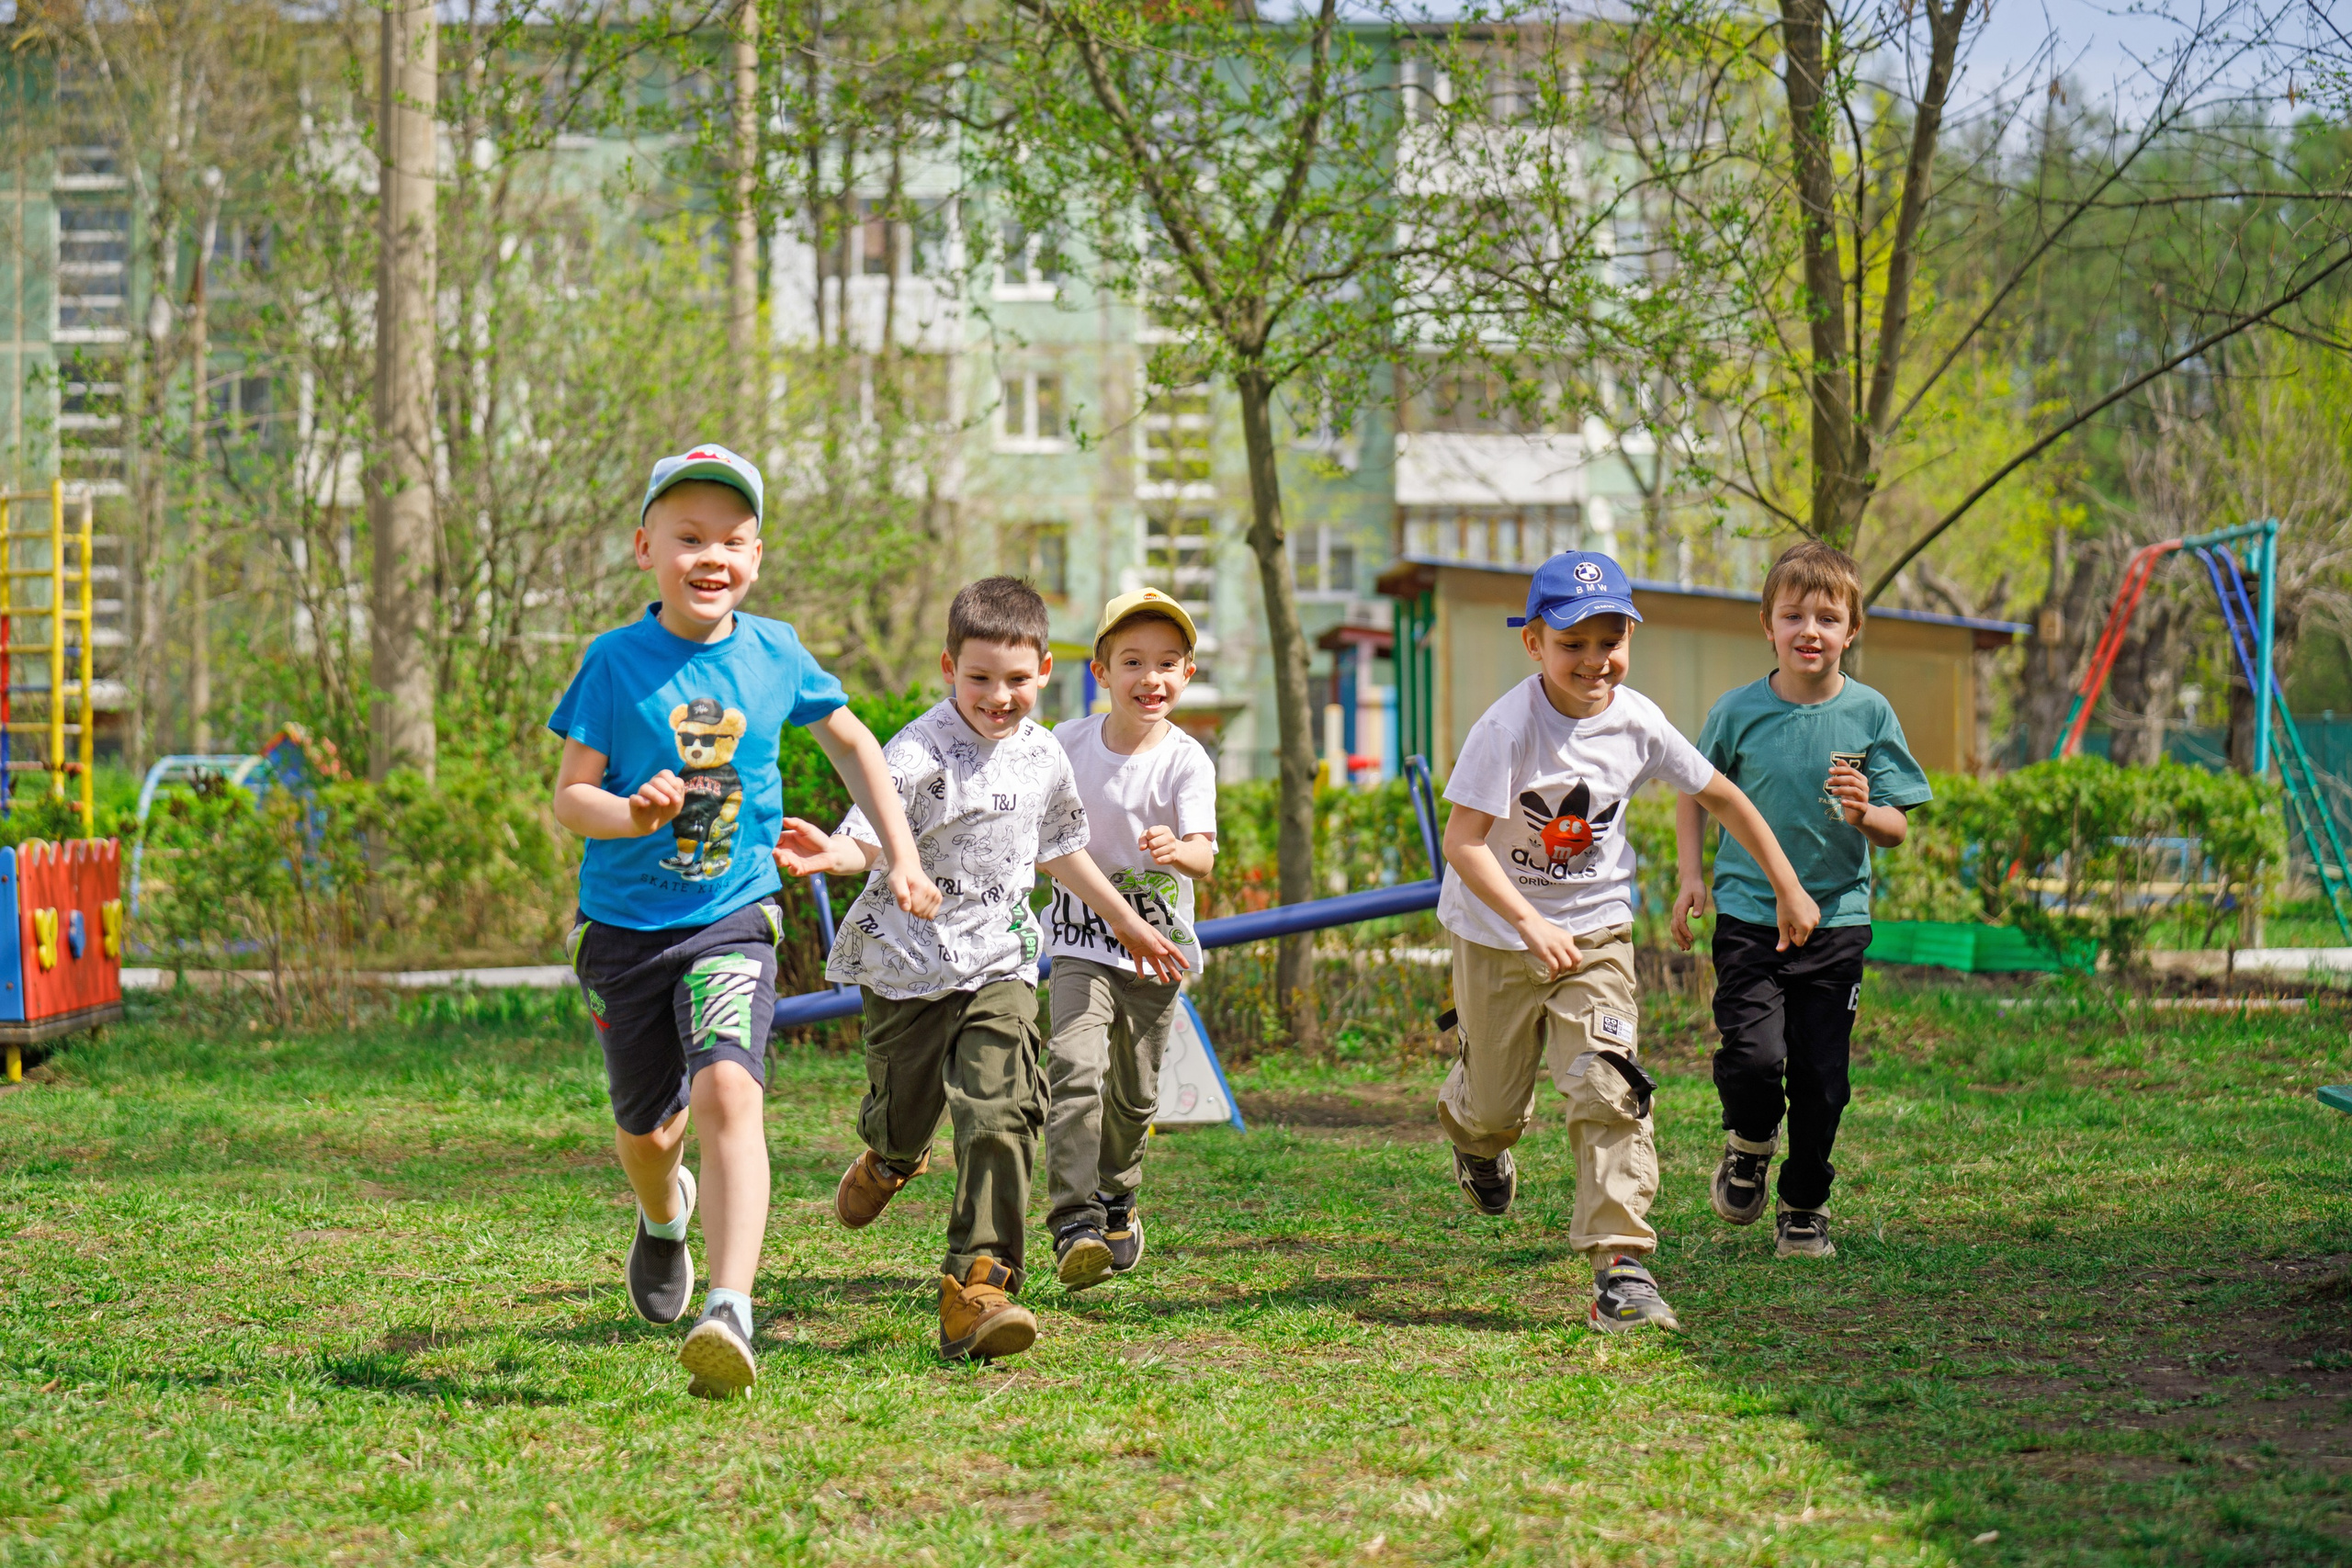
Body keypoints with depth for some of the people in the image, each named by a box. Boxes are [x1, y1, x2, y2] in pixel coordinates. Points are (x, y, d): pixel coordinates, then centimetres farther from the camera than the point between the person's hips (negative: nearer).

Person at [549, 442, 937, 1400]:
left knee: (727, 1089, -24)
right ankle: (664, 1217, 52)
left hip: (732, 917, -1)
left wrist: (901, 856, 12)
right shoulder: (616, 662, -7)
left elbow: (851, 744, 17)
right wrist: (632, 812, -28)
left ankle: (730, 1312, -33)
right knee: (647, 1127, 14)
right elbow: (569, 798, -6)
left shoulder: (774, 655, -1)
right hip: (623, 925, 1)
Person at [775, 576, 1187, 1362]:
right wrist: (831, 854, -55)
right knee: (904, 1113, 12)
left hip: (998, 964, 3)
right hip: (907, 963, -3)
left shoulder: (1043, 758, 3)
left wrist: (1127, 922, 30)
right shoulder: (919, 754, -16)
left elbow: (1059, 850, 21)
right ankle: (890, 1159, 53)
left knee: (1002, 1114, -15)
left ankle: (979, 1285, -14)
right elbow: (870, 838, -32)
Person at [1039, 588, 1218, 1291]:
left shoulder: (1185, 760, -12)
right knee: (1076, 1068, -21)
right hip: (1081, 943, 0)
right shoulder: (1068, 742, -4)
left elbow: (1204, 853, -26)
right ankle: (1074, 1221, -25)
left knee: (1134, 1094, 13)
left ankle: (1116, 1200, 40)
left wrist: (1177, 850, -45)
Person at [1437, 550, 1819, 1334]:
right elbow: (1462, 842, -29)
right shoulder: (1506, 730, -23)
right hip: (1496, 934, -2)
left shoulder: (1637, 723, -10)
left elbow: (1723, 798, 5)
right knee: (1498, 1103, 11)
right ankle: (1470, 1126, 50)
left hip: (1595, 929, 2)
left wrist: (1789, 888, 7)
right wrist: (1532, 924, -40)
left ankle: (1621, 1265, -13)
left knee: (1608, 1088, -14)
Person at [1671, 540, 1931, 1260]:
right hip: (1749, 913, -1)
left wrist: (1864, 814, -21)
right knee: (1753, 1056, -16)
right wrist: (1691, 875, 3)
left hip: (1837, 917, 1)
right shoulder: (1739, 712, -3)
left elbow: (1898, 829, 0)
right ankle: (1749, 1146, 17)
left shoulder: (1870, 714, -3)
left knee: (1822, 1077, 4)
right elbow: (1693, 793, 13)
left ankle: (1805, 1207, 24)